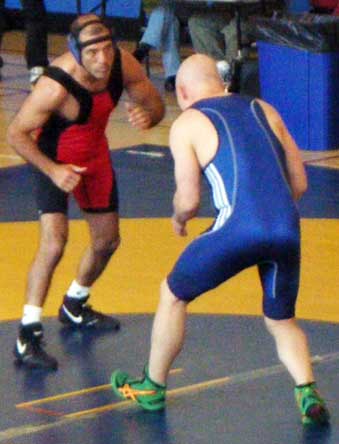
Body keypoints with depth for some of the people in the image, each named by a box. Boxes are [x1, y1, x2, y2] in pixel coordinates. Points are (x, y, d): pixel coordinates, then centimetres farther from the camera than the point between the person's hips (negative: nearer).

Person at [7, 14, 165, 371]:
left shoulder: (123, 64, -23)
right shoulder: (56, 86, -38)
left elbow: (155, 103, -7)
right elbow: (16, 133, -26)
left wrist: (147, 116, -31)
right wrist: (53, 171, -34)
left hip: (95, 154, 6)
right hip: (54, 159, -6)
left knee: (107, 241, 18)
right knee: (53, 244, -22)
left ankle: (74, 307, 44)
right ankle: (28, 335, -12)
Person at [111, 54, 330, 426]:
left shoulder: (187, 124, 7)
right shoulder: (263, 110, 21)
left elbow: (188, 202, 4)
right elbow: (299, 184, 20)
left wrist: (178, 219, 26)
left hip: (239, 228, -4)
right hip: (287, 228, 4)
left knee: (173, 295, 21)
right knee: (281, 321, 24)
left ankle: (151, 388, 32)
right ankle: (308, 394, 1)